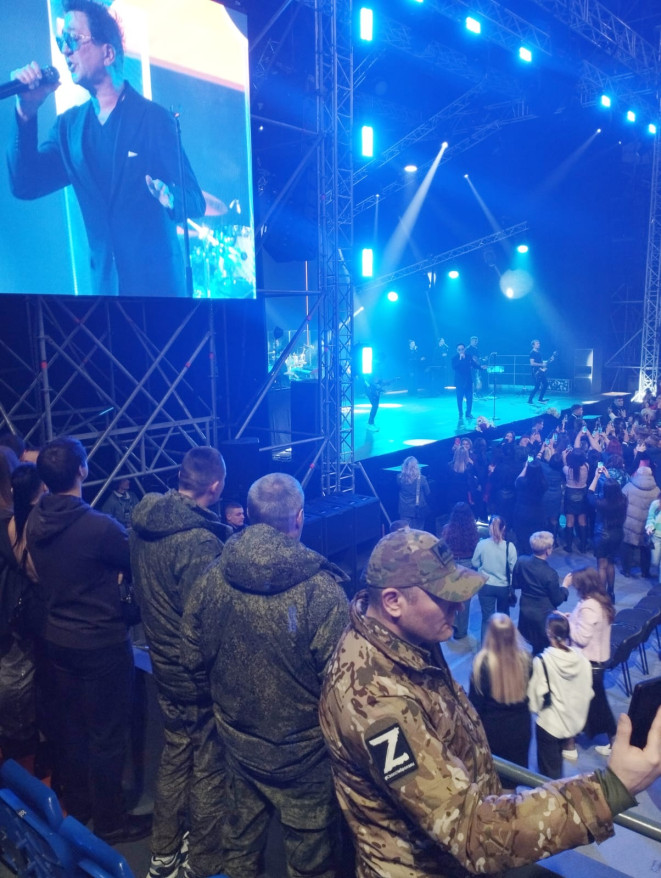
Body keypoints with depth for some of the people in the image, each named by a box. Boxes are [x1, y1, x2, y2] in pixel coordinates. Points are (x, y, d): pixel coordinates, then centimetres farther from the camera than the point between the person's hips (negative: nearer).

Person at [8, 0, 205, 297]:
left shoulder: (154, 117, -7)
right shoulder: (69, 123, 7)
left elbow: (195, 201, -9)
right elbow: (25, 185, 0)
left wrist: (169, 197, -32)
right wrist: (26, 113, -11)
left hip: (158, 279, -4)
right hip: (105, 282, 5)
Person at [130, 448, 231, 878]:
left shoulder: (144, 522, -5)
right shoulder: (200, 541, -30)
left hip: (164, 663, 8)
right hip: (199, 674, -8)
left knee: (175, 753, 26)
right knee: (208, 768, 13)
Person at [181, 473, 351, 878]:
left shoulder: (213, 577, -13)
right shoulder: (321, 590, -28)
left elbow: (194, 656, -1)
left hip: (237, 737, 5)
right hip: (301, 752, -4)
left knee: (242, 837, 28)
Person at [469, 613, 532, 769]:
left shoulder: (483, 663, -25)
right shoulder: (525, 658, -16)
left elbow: (475, 702, -14)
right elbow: (531, 693, 1)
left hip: (492, 730, -3)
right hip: (520, 728, 3)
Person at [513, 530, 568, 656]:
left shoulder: (521, 561, -12)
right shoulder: (550, 574, -26)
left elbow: (515, 584, 2)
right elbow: (557, 600, -13)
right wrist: (565, 586, 1)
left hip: (525, 612, 5)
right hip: (544, 616, -5)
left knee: (535, 648, 24)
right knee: (544, 649, 15)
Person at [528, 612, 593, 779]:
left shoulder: (542, 661, -25)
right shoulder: (582, 659, -12)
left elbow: (536, 695, -17)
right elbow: (587, 692, -2)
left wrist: (535, 707, 3)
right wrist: (578, 713, 13)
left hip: (549, 722, -5)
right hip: (573, 720, 5)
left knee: (549, 769, 15)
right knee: (557, 761, 30)